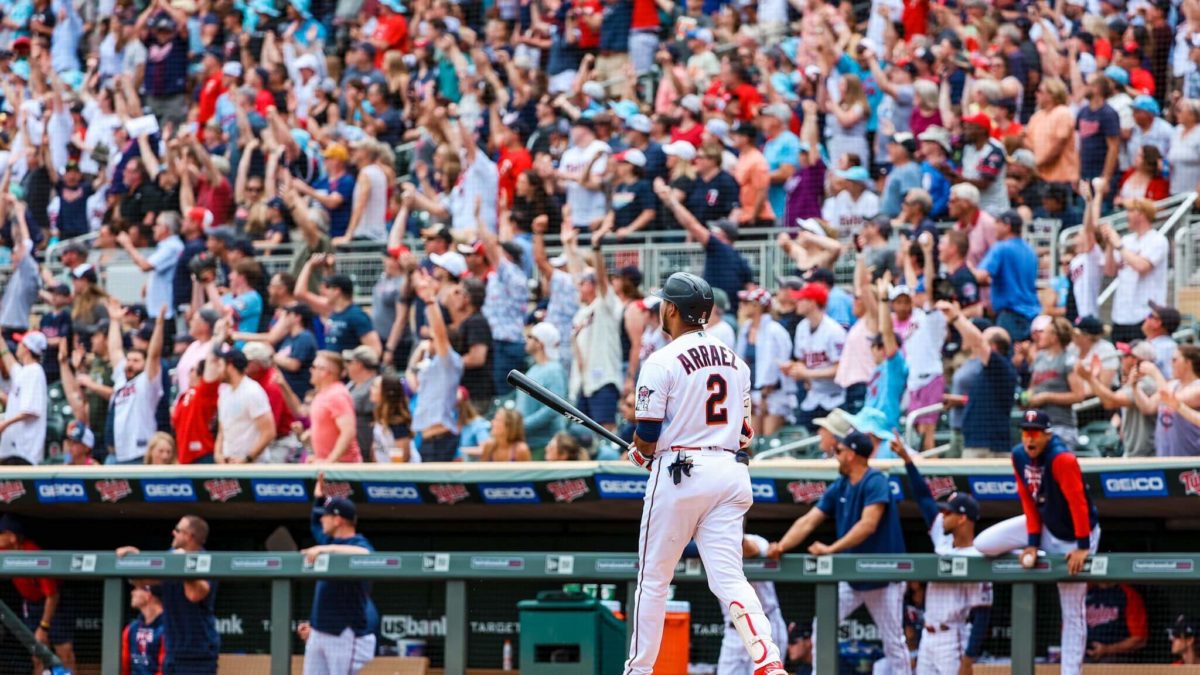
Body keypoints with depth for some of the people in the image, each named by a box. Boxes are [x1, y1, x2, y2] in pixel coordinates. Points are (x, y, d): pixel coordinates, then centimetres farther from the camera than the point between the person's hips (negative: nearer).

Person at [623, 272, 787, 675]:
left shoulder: (663, 362, -8)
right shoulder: (735, 362, 13)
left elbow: (647, 437, -7)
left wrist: (638, 455, 14)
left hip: (678, 474, -5)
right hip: (730, 472, 5)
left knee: (653, 578, 8)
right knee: (729, 577, -2)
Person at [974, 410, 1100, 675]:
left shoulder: (1061, 459, -30)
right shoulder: (1019, 455, -9)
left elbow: (1078, 503, -30)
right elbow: (1028, 500, -3)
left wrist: (1083, 547, -30)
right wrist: (1032, 543, -8)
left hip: (1071, 536, -7)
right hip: (1042, 523, 7)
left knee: (1073, 611, -3)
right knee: (983, 544, -5)